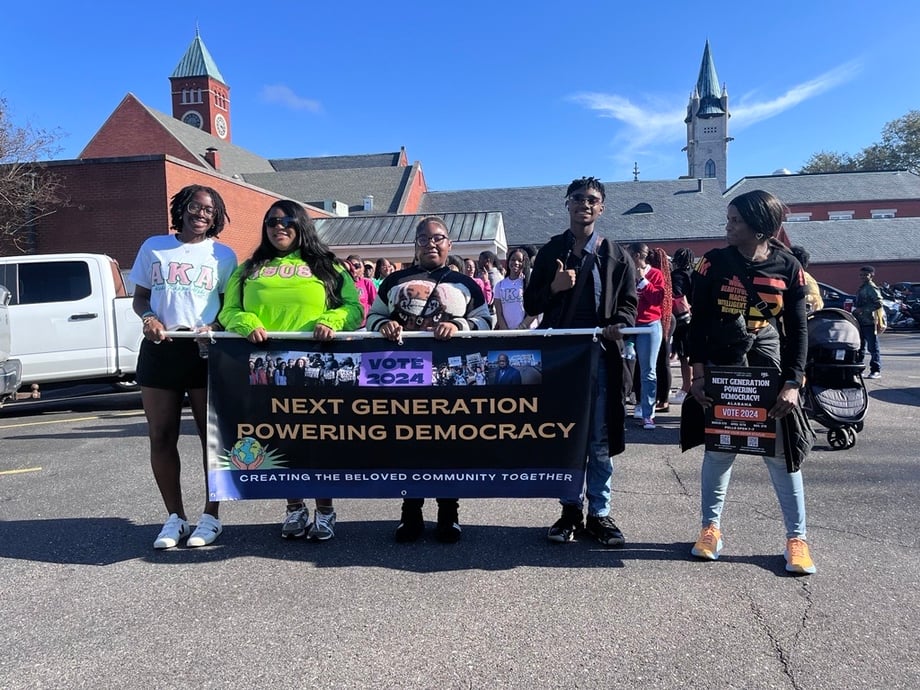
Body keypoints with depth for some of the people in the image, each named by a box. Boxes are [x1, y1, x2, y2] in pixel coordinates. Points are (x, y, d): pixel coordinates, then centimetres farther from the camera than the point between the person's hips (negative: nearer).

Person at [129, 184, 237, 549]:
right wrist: (148, 318, -6)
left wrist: (214, 327, -13)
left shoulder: (222, 255, 9)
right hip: (159, 349, 2)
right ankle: (175, 517, 16)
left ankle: (211, 516, 13)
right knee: (161, 437, 4)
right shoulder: (153, 247, 14)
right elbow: (139, 297, 16)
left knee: (212, 434, 1)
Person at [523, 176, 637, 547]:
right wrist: (553, 287, -10)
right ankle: (570, 509, 20)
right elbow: (531, 304, 9)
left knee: (599, 439, 3)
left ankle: (598, 513, 15)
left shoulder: (616, 255, 8)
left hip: (601, 355, -1)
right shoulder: (550, 252, 11)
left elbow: (629, 303, 7)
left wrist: (619, 325, -15)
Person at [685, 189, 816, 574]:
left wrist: (792, 383, -8)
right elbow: (698, 321, -1)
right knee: (718, 449, 7)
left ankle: (796, 538, 16)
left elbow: (798, 330, 1)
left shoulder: (788, 267, -1)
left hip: (770, 370, 0)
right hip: (721, 369, 0)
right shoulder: (715, 263, -1)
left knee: (783, 453, 4)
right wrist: (698, 373, -9)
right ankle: (711, 527, 21)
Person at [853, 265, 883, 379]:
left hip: (870, 322, -9)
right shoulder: (861, 288, 18)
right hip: (860, 322, 9)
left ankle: (876, 371, -2)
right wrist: (855, 309, 13)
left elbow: (878, 304, -18)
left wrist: (863, 309, -20)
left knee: (873, 347, -5)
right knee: (860, 346, 13)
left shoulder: (872, 288, -8)